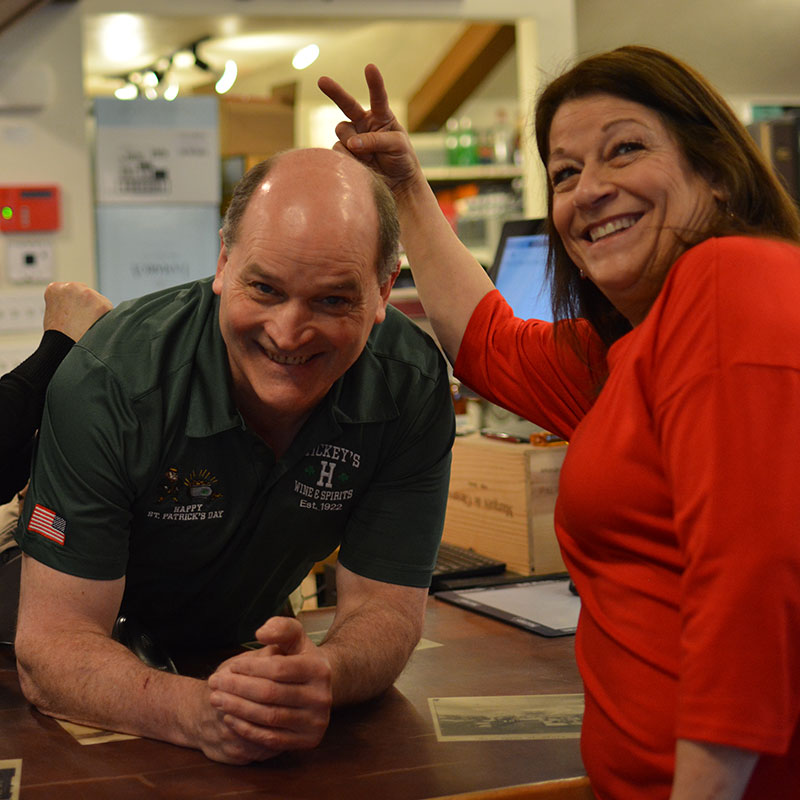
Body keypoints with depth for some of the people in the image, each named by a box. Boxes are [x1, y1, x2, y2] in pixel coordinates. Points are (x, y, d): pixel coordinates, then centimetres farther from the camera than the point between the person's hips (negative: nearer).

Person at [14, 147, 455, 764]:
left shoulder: (411, 388, -19)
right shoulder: (110, 383, -28)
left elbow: (384, 608, -16)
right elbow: (52, 642, -28)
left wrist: (324, 674, -40)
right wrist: (197, 710, -47)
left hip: (249, 642, 2)